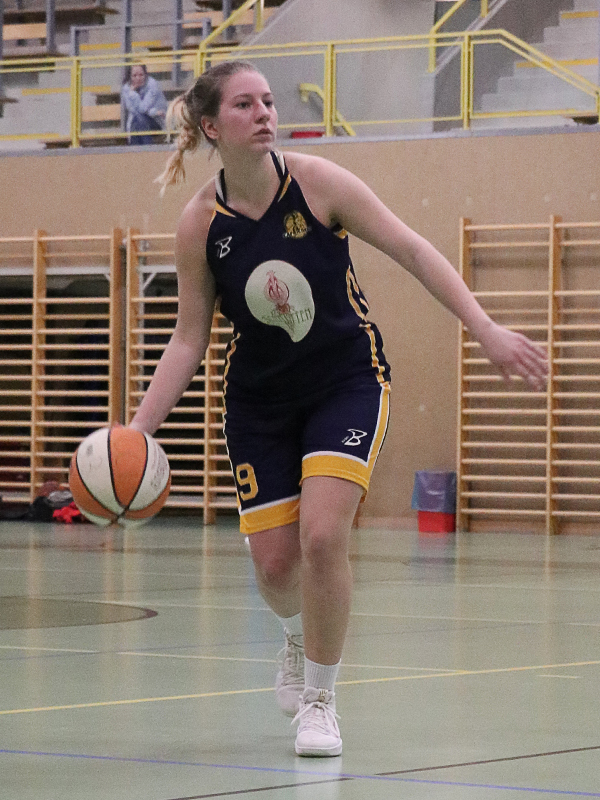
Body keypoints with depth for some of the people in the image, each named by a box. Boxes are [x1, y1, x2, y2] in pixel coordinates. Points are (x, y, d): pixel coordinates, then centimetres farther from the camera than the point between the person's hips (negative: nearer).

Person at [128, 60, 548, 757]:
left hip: (347, 381, -2)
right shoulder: (200, 223, -11)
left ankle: (320, 699, 0)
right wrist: (136, 429, -14)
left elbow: (411, 250, -11)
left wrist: (485, 329, -18)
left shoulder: (317, 182, -15)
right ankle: (300, 637, 38)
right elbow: (188, 340, -4)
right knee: (274, 562, 0)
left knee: (322, 537, -20)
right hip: (260, 399, 2)